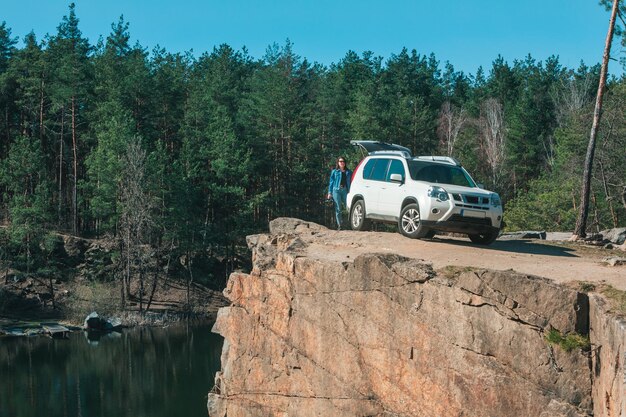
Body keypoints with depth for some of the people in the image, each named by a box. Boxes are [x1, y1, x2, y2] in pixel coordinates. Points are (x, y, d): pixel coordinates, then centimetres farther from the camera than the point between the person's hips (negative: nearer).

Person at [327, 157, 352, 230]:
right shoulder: (334, 172, 10)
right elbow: (331, 182, 9)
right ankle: (339, 225, 2)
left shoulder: (348, 172, 14)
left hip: (345, 190, 1)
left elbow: (351, 182, 13)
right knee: (338, 209, -1)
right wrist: (330, 192, 2)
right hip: (336, 190, -1)